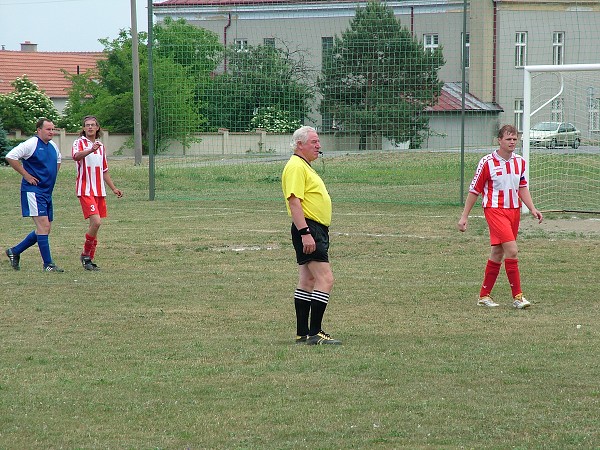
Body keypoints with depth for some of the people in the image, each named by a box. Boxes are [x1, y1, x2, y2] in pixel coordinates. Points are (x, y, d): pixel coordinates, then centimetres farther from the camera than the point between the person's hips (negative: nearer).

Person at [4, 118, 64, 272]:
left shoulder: (53, 146, 13)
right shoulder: (31, 144, -12)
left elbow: (58, 160, 34)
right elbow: (10, 157, -17)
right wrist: (26, 175, -15)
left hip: (47, 192, 9)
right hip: (33, 191, -9)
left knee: (45, 229, 10)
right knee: (43, 225, -13)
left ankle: (15, 251, 24)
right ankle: (48, 264, -9)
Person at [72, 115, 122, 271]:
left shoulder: (101, 146, 17)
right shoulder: (80, 142, -4)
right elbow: (76, 156, -28)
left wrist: (114, 188, 24)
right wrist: (91, 150, -45)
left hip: (99, 191, 7)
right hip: (85, 190, -7)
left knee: (96, 224, 6)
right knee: (96, 222, -19)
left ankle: (89, 259, 14)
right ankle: (86, 255, -3)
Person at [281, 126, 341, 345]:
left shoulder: (304, 167, 21)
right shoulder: (296, 167, -13)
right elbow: (294, 201, -22)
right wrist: (305, 233, -28)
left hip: (315, 230, 11)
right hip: (308, 228, -11)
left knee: (307, 281, 11)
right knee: (325, 280, -16)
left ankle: (303, 333, 14)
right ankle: (315, 333, -18)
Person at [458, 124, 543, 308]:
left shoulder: (520, 162, 8)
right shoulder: (487, 162, -8)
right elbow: (474, 190, -1)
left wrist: (533, 209, 7)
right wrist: (464, 216, 1)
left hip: (514, 210, 6)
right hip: (495, 210, -6)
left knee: (498, 253, 10)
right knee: (512, 250, -18)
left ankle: (484, 295, 20)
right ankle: (517, 296, -15)